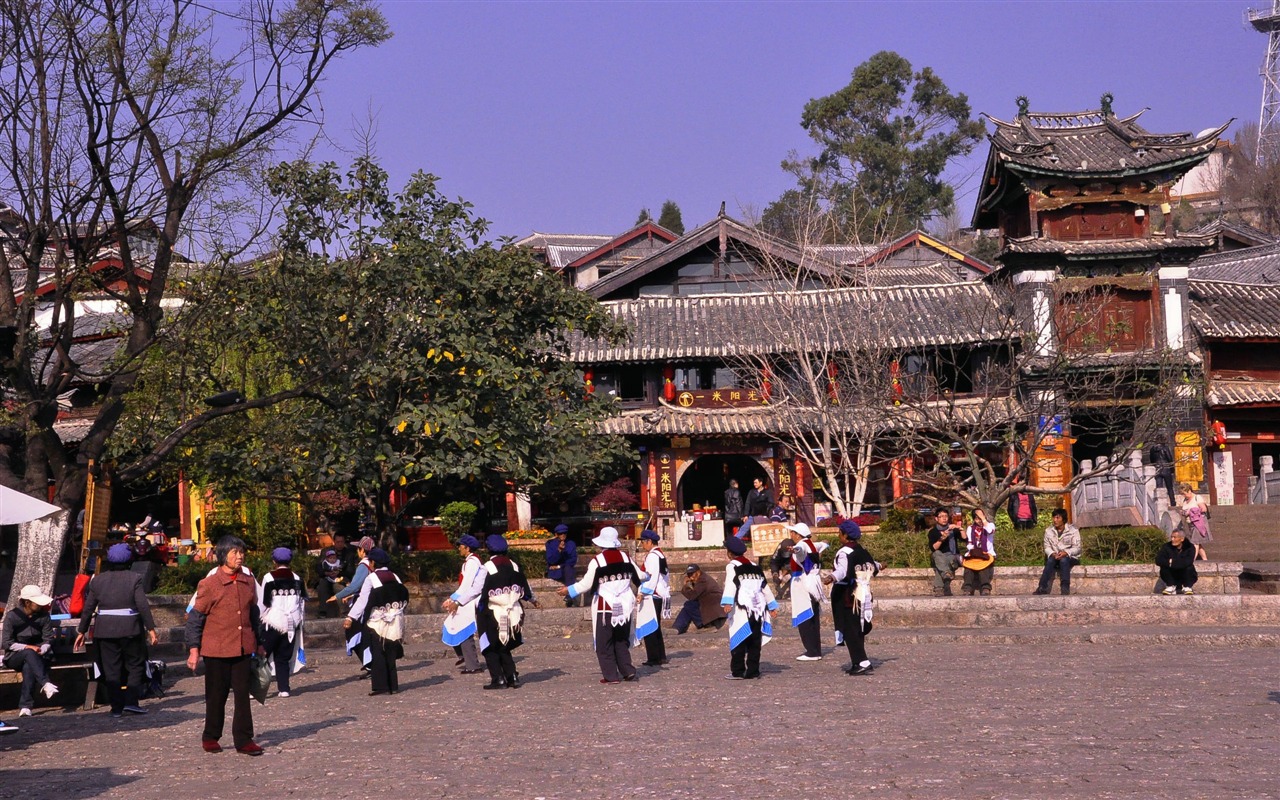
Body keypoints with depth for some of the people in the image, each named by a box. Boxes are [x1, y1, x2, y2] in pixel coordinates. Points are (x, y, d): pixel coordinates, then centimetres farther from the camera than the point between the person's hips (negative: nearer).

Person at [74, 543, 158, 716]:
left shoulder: (97, 580, 6)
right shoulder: (134, 578, -3)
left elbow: (88, 608, 8)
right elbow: (143, 606, -9)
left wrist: (81, 631, 15)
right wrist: (151, 628, -6)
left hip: (105, 630, 3)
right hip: (129, 629, -3)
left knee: (111, 669, 6)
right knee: (135, 665, 8)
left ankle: (116, 707, 7)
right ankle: (131, 702, -3)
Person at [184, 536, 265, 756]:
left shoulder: (249, 582, 7)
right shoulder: (209, 584, -8)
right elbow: (195, 617, -5)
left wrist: (258, 643, 19)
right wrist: (193, 650, -8)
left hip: (242, 648, 4)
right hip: (216, 649, -4)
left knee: (243, 694, 2)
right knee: (216, 696, 6)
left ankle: (244, 740, 7)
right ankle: (210, 738, 22)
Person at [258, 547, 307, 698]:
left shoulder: (269, 578, -8)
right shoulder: (296, 578, 6)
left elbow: (264, 602, -8)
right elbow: (303, 601, 11)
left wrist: (262, 618, 4)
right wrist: (297, 620, 19)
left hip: (273, 623, -4)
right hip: (292, 624, 4)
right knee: (283, 657, 12)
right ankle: (283, 688, 8)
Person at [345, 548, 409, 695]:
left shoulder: (371, 578, -9)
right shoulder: (395, 577, 9)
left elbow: (362, 600, -15)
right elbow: (404, 597, 10)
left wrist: (351, 617, -18)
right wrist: (399, 613, 20)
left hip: (376, 623, -5)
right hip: (394, 622, 5)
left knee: (377, 655, -1)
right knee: (390, 655, 11)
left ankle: (380, 686, -5)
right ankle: (393, 685, 12)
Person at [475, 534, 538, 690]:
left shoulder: (487, 568, -13)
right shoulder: (514, 566, 6)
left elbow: (477, 590, -17)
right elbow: (525, 587, 16)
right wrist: (532, 600, 33)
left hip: (493, 614, -6)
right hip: (512, 614, 6)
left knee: (490, 648, 4)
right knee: (505, 648, 19)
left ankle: (498, 679, -3)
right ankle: (512, 677, 12)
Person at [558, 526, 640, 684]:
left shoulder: (597, 560, -11)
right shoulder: (625, 557, 2)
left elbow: (586, 584, -9)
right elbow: (638, 577, 12)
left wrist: (568, 591, 5)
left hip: (605, 607, -5)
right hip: (625, 606, 5)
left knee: (604, 643, 3)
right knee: (622, 641, 17)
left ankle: (611, 675, 1)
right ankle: (628, 671, 12)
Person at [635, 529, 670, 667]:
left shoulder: (652, 556, -14)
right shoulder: (660, 554, 17)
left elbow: (652, 577, -22)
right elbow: (665, 577, 21)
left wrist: (642, 593, -21)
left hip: (652, 597, -10)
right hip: (660, 595, 10)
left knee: (649, 627, -6)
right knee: (655, 628, 17)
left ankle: (654, 658, -5)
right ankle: (661, 657, 22)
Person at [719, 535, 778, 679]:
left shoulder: (732, 566, -1)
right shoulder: (755, 567, 20)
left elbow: (730, 584, -18)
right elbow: (765, 587, 23)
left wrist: (727, 603, -29)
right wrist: (772, 606, 29)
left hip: (741, 610, -6)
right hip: (757, 610, 6)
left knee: (738, 641, -2)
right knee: (755, 643, 9)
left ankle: (738, 672, -3)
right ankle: (752, 671, 11)